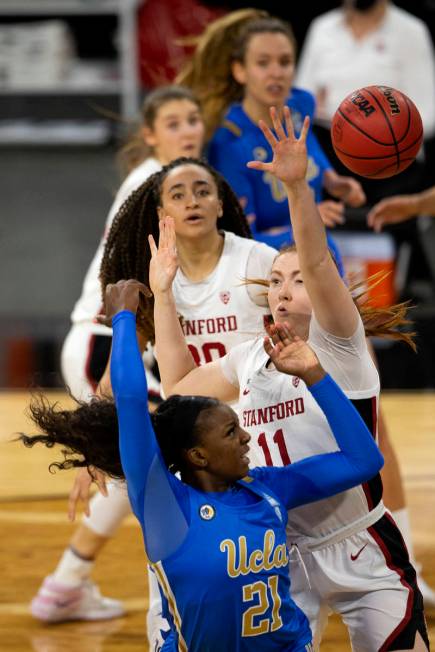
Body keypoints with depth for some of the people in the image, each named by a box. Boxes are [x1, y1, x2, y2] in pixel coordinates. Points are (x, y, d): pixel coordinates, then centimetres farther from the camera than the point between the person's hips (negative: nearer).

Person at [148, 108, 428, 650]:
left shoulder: (338, 345, -7)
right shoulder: (248, 361, 10)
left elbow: (317, 261, -23)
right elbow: (180, 385, 23)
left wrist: (296, 185, -37)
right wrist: (162, 294, 21)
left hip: (361, 552, -5)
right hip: (283, 556, 5)